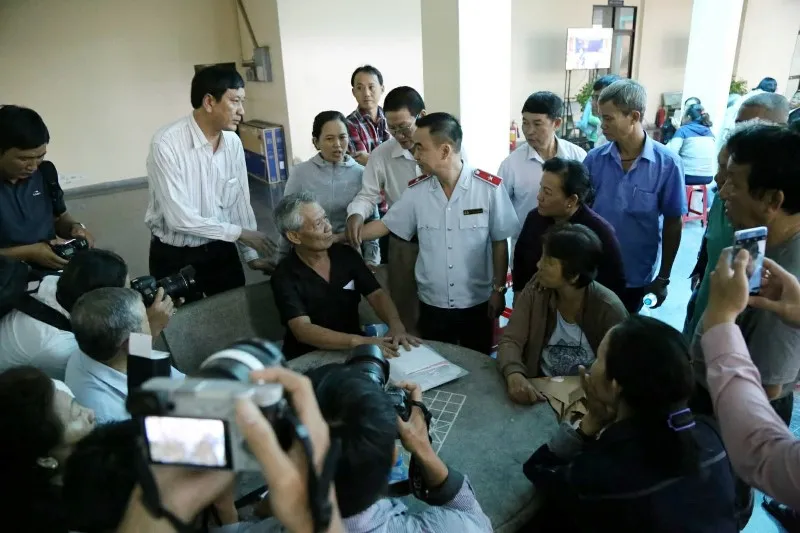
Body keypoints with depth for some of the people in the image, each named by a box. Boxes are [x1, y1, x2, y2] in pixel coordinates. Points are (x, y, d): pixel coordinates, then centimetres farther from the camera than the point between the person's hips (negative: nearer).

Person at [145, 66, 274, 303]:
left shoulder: (233, 142, -4)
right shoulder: (166, 144, -22)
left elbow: (240, 201, 3)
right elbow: (179, 217, -24)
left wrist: (250, 254, 4)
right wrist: (239, 232, -18)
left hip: (221, 249, 5)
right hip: (175, 256, -4)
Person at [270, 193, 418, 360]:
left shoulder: (346, 254, 0)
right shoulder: (284, 277, -13)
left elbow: (376, 294, 0)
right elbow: (302, 330, -23)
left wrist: (396, 325, -21)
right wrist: (359, 341, -35)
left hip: (354, 350, 4)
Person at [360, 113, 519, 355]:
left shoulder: (490, 187, -13)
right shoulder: (416, 190, -5)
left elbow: (500, 242, -6)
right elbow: (385, 225, 5)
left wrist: (498, 289, -4)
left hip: (477, 303, -2)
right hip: (432, 304, 2)